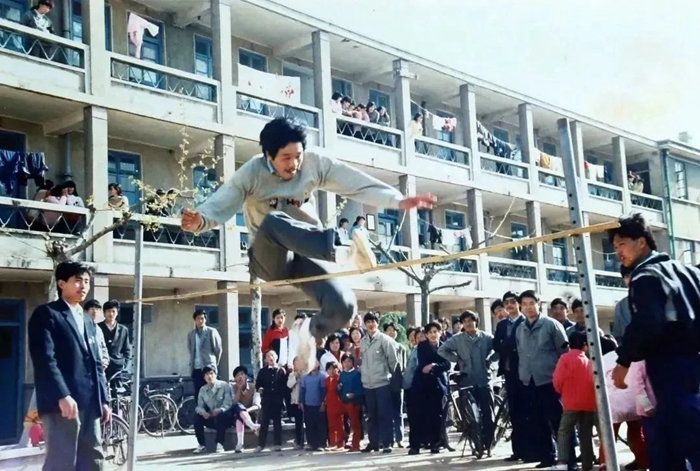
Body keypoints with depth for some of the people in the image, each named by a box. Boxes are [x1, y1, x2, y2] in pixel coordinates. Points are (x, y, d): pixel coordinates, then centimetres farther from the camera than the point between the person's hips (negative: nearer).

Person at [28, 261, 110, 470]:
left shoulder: (88, 321, 23)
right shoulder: (46, 314, -2)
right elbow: (45, 359, -13)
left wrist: (103, 399, 13)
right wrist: (62, 395, -22)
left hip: (89, 403, 8)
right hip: (63, 402, -7)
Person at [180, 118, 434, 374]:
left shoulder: (315, 164, -4)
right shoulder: (251, 172, -10)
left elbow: (359, 184, -8)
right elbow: (220, 203, -20)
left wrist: (398, 200, -19)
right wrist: (200, 220, -43)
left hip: (307, 253, 3)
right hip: (270, 259, -2)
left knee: (343, 306, -22)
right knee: (273, 221, -38)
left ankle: (308, 331, 12)